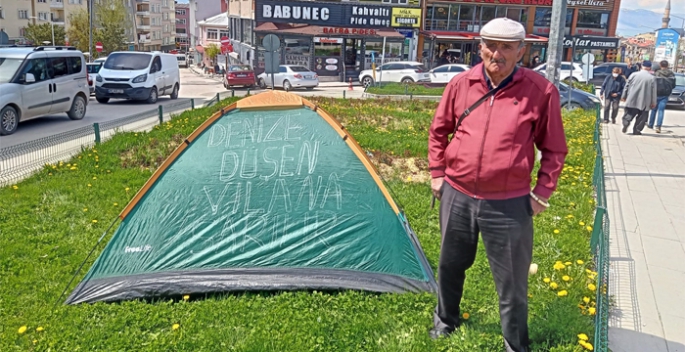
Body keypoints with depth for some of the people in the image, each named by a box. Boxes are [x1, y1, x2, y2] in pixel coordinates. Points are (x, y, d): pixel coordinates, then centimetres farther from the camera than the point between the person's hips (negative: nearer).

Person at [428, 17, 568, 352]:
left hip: (509, 204, -3)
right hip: (457, 197, 3)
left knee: (512, 284, 9)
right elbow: (439, 131, 11)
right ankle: (445, 321, 48)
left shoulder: (541, 91, -10)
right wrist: (437, 173, 8)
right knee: (450, 266, 22)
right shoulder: (461, 84, -2)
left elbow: (554, 149, -1)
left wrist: (542, 192, -5)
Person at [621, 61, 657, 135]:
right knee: (641, 116, 8)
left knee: (629, 113, 11)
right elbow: (654, 91, -1)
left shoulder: (634, 75, 1)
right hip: (644, 102, -1)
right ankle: (637, 130, 5)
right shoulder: (652, 78, -3)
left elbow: (626, 86, 4)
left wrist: (623, 96, 14)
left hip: (631, 100, 1)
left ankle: (625, 124, -10)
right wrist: (653, 102, 6)